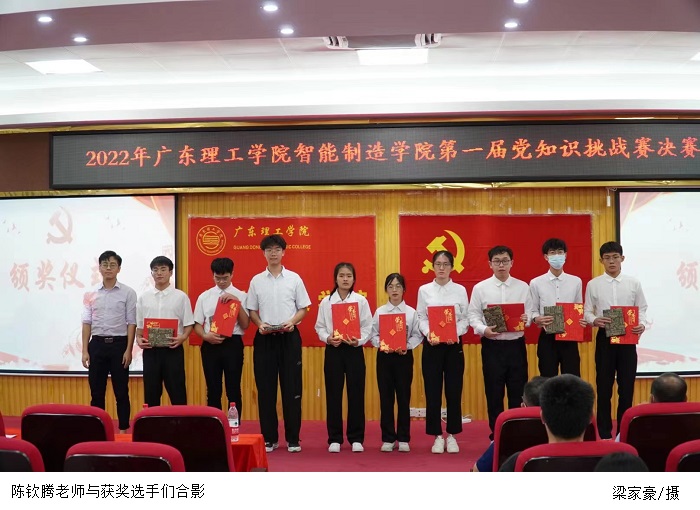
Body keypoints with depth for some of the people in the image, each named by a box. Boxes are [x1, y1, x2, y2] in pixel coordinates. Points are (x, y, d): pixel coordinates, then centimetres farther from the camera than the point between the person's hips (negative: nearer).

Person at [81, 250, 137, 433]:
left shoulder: (128, 293, -1)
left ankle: (124, 428, 12)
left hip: (119, 344, -3)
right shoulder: (91, 294, 7)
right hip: (97, 344, 3)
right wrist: (85, 351, 1)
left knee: (121, 390, 3)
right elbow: (86, 323, 7)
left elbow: (131, 323, -3)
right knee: (96, 390, 8)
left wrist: (128, 350, -9)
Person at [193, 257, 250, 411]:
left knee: (233, 391, 3)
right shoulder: (204, 296, 8)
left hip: (233, 344, -2)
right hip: (210, 345, 2)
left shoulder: (240, 296, 3)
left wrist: (237, 302, -14)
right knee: (213, 391, 8)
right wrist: (206, 336, -12)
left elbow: (245, 325, -4)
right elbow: (197, 324, 9)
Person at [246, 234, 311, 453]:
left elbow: (303, 309, 5)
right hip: (265, 338, 1)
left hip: (289, 337, -1)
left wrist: (292, 322, -14)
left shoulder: (294, 278, 3)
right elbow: (252, 310, 9)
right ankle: (269, 438, 14)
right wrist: (260, 324, -11)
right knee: (266, 389, 4)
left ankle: (293, 439, 10)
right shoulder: (256, 280, 6)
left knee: (291, 388, 1)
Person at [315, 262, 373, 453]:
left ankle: (356, 438, 13)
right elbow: (320, 327, 4)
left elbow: (368, 327, -1)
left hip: (354, 350, -1)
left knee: (356, 394, 2)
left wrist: (359, 340, -18)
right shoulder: (326, 301, 3)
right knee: (333, 394, 4)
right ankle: (335, 439, 14)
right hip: (333, 350, 1)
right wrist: (327, 338, -14)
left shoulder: (361, 300, 1)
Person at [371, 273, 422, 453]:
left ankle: (403, 439, 14)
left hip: (404, 356, -1)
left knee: (403, 397, 4)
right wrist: (382, 345, -16)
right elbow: (373, 334, 1)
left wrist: (407, 346, -17)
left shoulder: (411, 312, 1)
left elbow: (417, 335, -2)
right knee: (386, 397, 4)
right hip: (384, 356, 1)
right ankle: (388, 439, 13)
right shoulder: (379, 311, 3)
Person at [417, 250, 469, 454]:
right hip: (431, 345, 0)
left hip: (453, 345, 0)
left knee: (454, 391, 2)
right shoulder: (424, 290, 4)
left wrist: (456, 333, -16)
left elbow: (465, 319, 1)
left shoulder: (460, 290, 4)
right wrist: (428, 334, -16)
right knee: (433, 391, 1)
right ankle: (437, 436, 12)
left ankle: (451, 436, 15)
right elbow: (421, 318, 2)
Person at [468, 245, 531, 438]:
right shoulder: (480, 288, 2)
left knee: (518, 391, 5)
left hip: (516, 344, 1)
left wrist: (526, 319, -16)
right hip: (492, 346, -1)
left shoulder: (522, 287, 6)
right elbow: (473, 315, 2)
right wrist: (483, 330, -15)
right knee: (494, 392, 5)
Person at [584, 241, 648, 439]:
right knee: (604, 386, 4)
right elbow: (587, 312, 2)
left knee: (627, 386, 6)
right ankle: (605, 432, 14)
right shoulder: (593, 284, 1)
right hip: (604, 338, -1)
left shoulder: (634, 283, 4)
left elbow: (642, 309, 6)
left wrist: (642, 324, -14)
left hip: (628, 338, 1)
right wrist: (594, 320, -20)